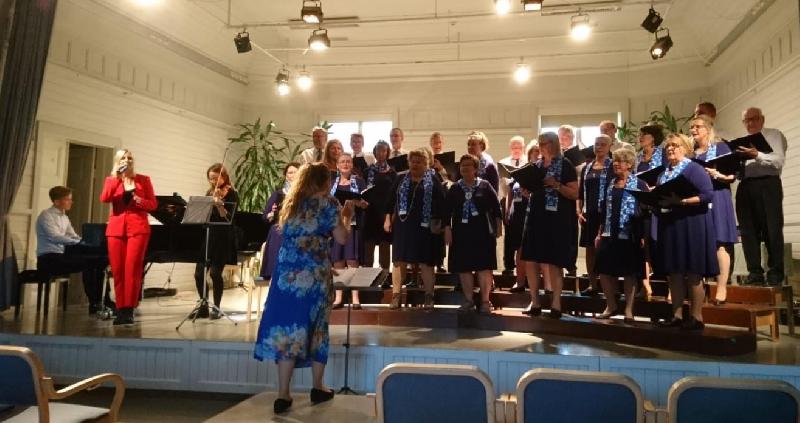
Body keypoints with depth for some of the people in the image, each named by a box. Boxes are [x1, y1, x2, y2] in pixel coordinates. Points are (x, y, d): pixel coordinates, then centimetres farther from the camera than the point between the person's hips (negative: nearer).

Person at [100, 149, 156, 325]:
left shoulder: (143, 179, 9)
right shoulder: (111, 180, 13)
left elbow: (153, 204, 7)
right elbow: (104, 199, -6)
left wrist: (137, 199, -11)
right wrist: (116, 177, -9)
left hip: (138, 228, -2)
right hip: (116, 228, 2)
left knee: (132, 269, -10)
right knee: (117, 270, 0)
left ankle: (129, 310, -7)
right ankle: (120, 309, 5)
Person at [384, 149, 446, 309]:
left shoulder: (433, 181, 3)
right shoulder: (401, 180, 10)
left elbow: (441, 203, -2)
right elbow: (391, 200, 10)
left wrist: (439, 223, -8)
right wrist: (387, 219, 2)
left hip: (425, 226, -2)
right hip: (403, 224, 2)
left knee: (426, 262, 2)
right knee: (399, 260, 2)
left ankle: (429, 297, 10)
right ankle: (396, 296, 8)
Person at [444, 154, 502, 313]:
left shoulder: (485, 186, 2)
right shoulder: (454, 188, 8)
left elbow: (496, 207, 1)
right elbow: (447, 211, 6)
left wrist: (498, 226, -5)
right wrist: (447, 229, -1)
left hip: (482, 232, -2)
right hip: (461, 233, 3)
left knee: (484, 266, -3)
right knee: (463, 267, 5)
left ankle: (485, 301, 5)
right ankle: (468, 300, 16)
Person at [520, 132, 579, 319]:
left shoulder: (565, 165, -3)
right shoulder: (536, 165, 15)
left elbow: (575, 194, -9)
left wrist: (556, 185, -21)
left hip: (557, 219, -6)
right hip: (536, 216, 6)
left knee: (554, 262, -3)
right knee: (530, 260, 3)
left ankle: (556, 304, 7)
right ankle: (535, 302, 13)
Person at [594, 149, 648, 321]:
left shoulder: (639, 184, -2)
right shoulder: (610, 183, 13)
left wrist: (643, 235, -12)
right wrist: (600, 232, 12)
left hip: (629, 235, -5)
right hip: (609, 234, 5)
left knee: (629, 273, 3)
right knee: (604, 270, 3)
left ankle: (629, 309, 12)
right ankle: (611, 305, 19)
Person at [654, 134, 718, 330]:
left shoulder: (694, 168, -5)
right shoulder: (663, 175, 16)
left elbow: (708, 195, -15)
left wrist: (680, 201, -23)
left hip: (690, 226, -7)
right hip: (669, 226, 7)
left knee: (693, 273, -3)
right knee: (673, 272, 7)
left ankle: (696, 317, 4)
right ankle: (677, 314, 14)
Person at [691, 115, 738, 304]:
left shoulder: (720, 147, 1)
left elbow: (733, 175, -4)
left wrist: (717, 175, -22)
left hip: (716, 198, -5)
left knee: (719, 243, -6)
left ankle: (722, 289, -4)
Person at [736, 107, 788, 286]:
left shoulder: (775, 135, 7)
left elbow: (779, 161, -9)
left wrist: (757, 155, -26)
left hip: (768, 185, -5)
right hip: (745, 187, 5)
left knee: (772, 229, -4)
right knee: (748, 230, 1)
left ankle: (775, 273, 1)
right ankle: (755, 272, 5)